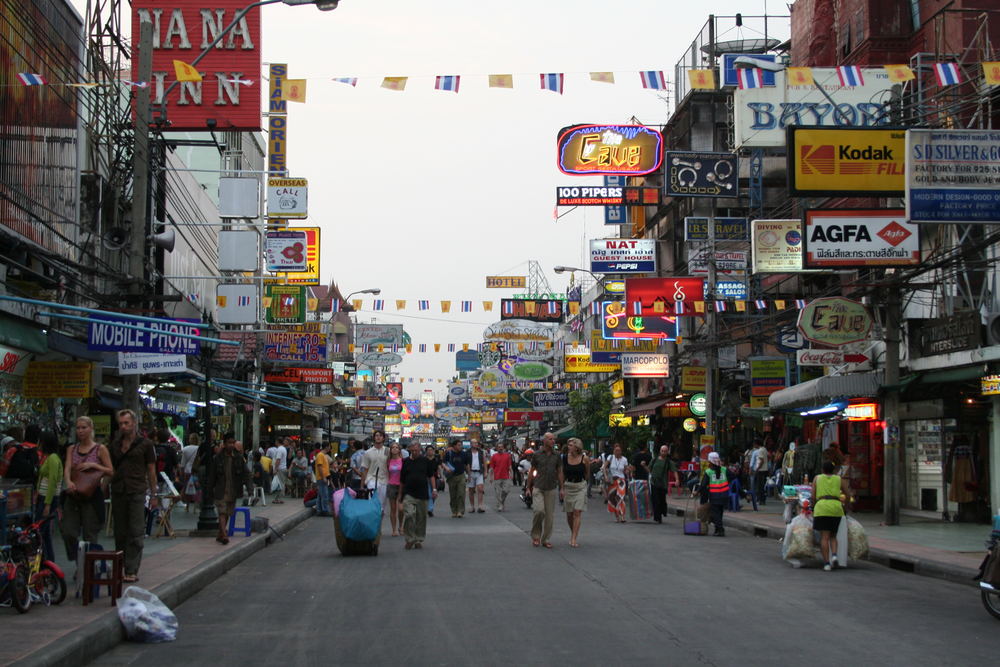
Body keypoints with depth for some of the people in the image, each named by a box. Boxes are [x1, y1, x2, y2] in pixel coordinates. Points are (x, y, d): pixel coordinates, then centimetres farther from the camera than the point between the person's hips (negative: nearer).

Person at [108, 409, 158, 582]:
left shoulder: (144, 444, 3)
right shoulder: (114, 445, 14)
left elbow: (151, 471, 5)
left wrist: (153, 495, 2)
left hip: (137, 492, -4)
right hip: (118, 492, 4)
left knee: (136, 533, -7)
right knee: (120, 533, 7)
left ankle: (132, 571, -8)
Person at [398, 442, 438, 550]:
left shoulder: (425, 461, 5)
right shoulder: (406, 462, 7)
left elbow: (431, 476, 9)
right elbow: (402, 480, 13)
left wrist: (434, 489, -3)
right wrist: (400, 494, 13)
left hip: (422, 495, 1)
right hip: (408, 494, -1)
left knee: (421, 518, 6)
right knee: (409, 515, -16)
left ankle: (419, 540, 17)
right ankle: (409, 539, -6)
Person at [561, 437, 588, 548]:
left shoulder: (584, 459, -7)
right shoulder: (565, 457, -1)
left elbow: (587, 473, 9)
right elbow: (562, 473, 8)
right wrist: (561, 488, 4)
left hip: (580, 486, -2)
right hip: (568, 486, 2)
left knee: (577, 512, -11)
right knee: (569, 514, 7)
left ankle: (574, 538, -11)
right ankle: (573, 533, 30)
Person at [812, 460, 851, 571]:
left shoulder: (817, 478, 14)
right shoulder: (839, 479, 15)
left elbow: (813, 496, 9)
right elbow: (848, 494, 19)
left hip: (822, 507, -2)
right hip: (836, 507, 2)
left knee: (824, 537, -3)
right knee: (833, 536, 15)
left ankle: (826, 563, -13)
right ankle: (834, 555, -10)